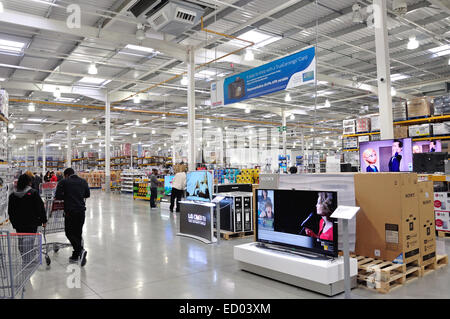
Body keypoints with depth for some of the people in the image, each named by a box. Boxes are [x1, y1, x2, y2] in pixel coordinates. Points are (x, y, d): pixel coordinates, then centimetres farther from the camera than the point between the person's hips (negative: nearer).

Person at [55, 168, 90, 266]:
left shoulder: (63, 182, -1)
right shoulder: (83, 181, 11)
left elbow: (57, 196, -7)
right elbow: (88, 194, 15)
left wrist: (66, 196, 11)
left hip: (70, 211, -4)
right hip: (81, 210, 5)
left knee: (69, 233, 4)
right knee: (78, 233, 12)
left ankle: (81, 250, -15)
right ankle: (75, 256, 18)